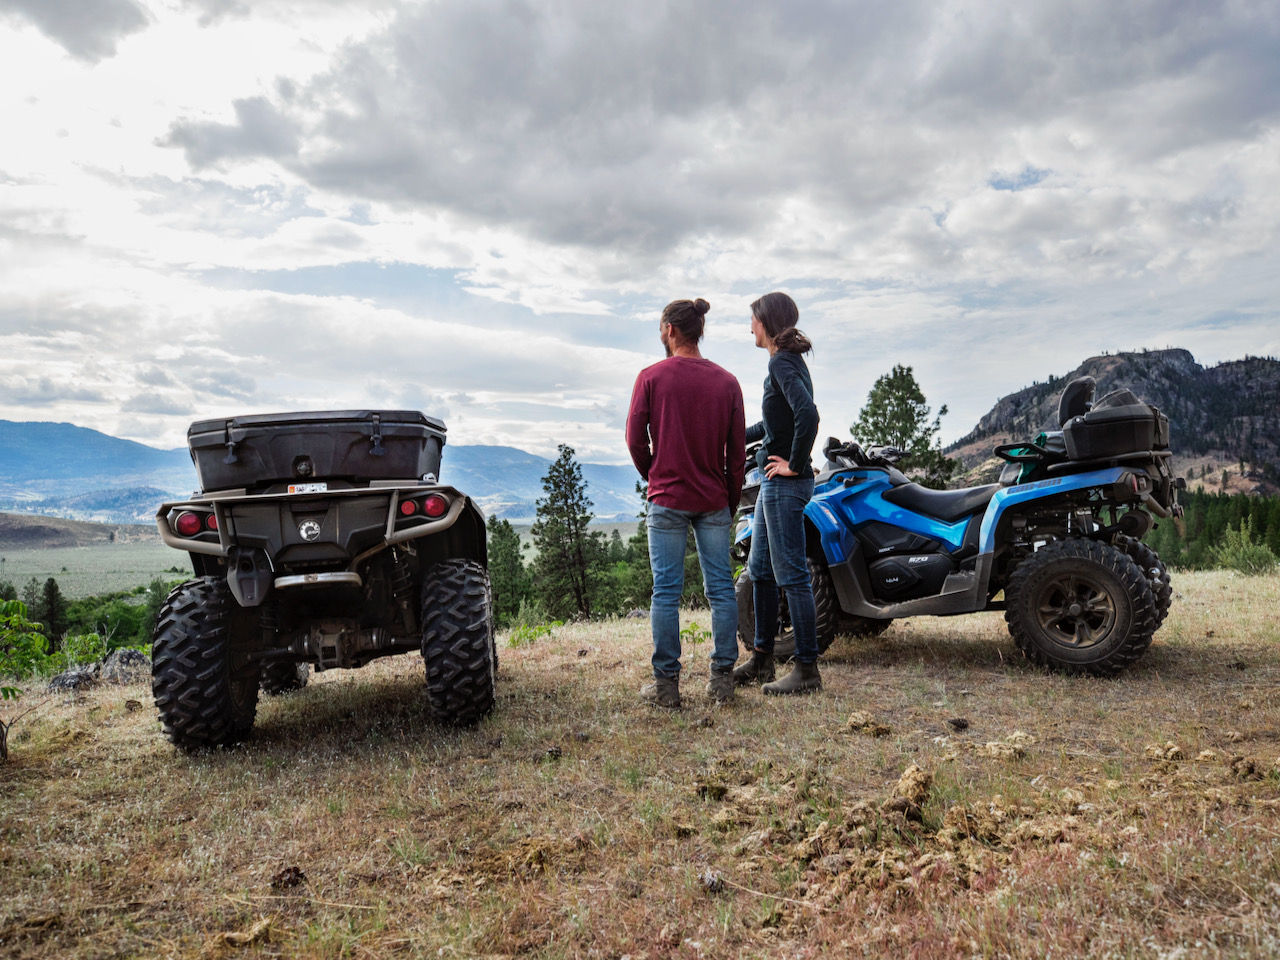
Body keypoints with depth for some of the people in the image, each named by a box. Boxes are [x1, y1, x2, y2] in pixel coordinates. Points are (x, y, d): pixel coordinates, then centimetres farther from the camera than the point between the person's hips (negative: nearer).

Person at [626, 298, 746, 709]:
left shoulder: (651, 377, -5)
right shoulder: (726, 381, 3)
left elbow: (635, 439, -3)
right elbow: (737, 450, 4)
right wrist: (730, 504, 13)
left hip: (666, 500, -2)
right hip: (714, 501, 3)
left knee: (666, 590, 3)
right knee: (720, 588, 8)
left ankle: (666, 683, 7)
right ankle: (722, 678, 12)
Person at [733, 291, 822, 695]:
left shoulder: (782, 362, -15)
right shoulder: (790, 360, 16)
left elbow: (808, 415, -29)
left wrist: (795, 464, -19)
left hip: (785, 482, -10)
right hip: (776, 483, 10)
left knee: (791, 575, -4)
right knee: (760, 570, 16)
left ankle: (807, 670, 6)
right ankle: (761, 660, 27)